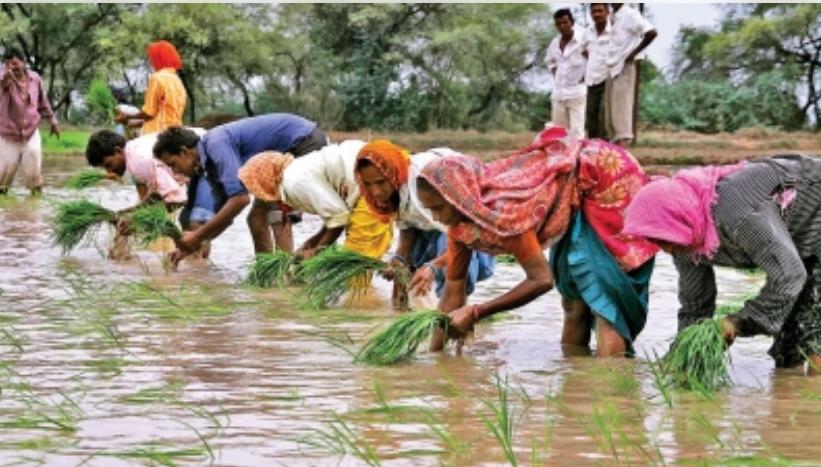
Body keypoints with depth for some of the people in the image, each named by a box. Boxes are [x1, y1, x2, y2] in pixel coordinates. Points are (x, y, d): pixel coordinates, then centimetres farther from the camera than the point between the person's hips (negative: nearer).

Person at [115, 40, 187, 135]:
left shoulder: (157, 78, -8)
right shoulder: (177, 80, 16)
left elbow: (149, 112, -9)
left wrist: (128, 117, 8)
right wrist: (139, 122, 28)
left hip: (157, 133, -8)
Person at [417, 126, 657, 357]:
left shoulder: (501, 209, -34)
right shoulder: (460, 221, -8)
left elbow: (541, 279, -30)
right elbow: (453, 291, -1)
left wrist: (476, 313, -30)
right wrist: (434, 351, -4)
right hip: (580, 205, 9)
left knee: (603, 295, -17)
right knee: (574, 297, 11)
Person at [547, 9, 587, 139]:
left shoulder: (582, 42, -10)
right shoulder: (554, 44, 10)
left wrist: (586, 76, -10)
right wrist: (555, 74, 13)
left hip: (577, 93, -6)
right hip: (558, 93, 6)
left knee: (576, 131, -10)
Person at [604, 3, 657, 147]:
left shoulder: (630, 15, -10)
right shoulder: (612, 18, 14)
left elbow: (651, 33, -21)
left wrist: (634, 53, -16)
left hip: (624, 68, -9)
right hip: (611, 69, 9)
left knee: (621, 109, -15)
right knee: (610, 115, 8)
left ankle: (623, 143, -21)